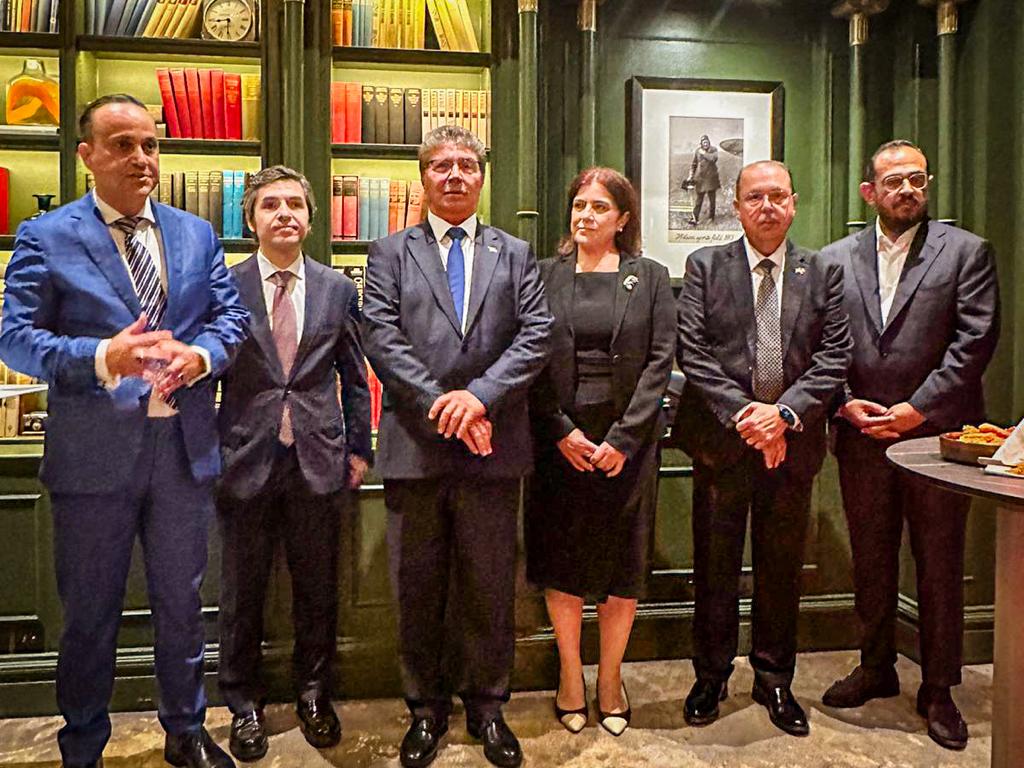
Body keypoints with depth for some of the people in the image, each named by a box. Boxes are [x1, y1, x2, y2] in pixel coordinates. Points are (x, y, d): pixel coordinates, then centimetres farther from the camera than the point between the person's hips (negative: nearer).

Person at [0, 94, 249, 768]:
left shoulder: (197, 234, 10)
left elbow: (232, 315, 7)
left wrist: (202, 354, -14)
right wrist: (103, 357, -25)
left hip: (185, 447, 3)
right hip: (95, 453, -3)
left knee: (182, 601, 17)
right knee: (90, 612, 13)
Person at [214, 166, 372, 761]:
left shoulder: (339, 289, 6)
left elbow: (355, 378, 10)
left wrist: (359, 449, 7)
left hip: (319, 460, 2)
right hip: (245, 460, -1)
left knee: (318, 588, 13)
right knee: (243, 592, 11)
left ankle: (314, 694, 33)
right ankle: (245, 705, 31)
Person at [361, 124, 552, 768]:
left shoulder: (515, 254, 12)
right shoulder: (390, 253, 8)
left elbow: (537, 335, -1)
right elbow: (381, 338, -4)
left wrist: (479, 395, -15)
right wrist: (440, 406, -14)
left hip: (492, 447, 1)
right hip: (415, 446, 0)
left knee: (491, 586, 10)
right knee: (418, 587, 10)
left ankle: (487, 705, 28)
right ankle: (426, 708, 28)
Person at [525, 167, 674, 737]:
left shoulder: (650, 277, 5)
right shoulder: (545, 275, 6)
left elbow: (660, 359, -1)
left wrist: (623, 436, -10)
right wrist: (563, 432, -10)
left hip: (628, 439, 0)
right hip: (561, 438, 1)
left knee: (623, 561, 6)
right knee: (562, 559, 7)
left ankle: (611, 677, 24)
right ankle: (570, 674, 25)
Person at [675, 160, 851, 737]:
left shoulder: (824, 273, 7)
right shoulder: (705, 266, 3)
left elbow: (835, 356, -1)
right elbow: (693, 352, -5)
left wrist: (783, 413, -14)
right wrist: (741, 412, -14)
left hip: (793, 440, 2)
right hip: (721, 437, -1)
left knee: (782, 566, 12)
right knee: (715, 565, 9)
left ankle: (775, 681, 30)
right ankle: (712, 678, 26)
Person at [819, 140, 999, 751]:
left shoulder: (967, 252, 1)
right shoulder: (835, 259, 8)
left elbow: (976, 340, -7)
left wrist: (917, 409, -13)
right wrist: (846, 404, -7)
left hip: (936, 433, -2)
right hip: (863, 435, 3)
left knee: (940, 566, 7)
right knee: (871, 561, 14)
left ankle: (938, 690, 23)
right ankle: (877, 667, 32)